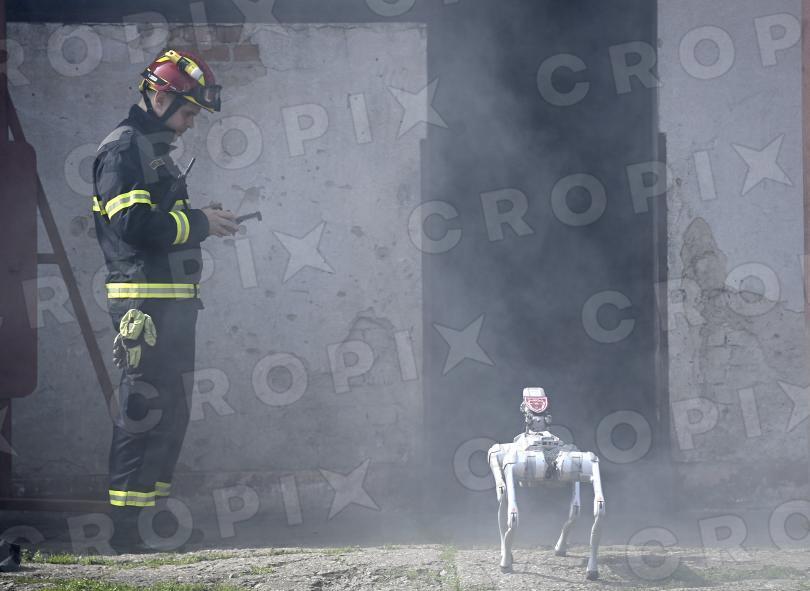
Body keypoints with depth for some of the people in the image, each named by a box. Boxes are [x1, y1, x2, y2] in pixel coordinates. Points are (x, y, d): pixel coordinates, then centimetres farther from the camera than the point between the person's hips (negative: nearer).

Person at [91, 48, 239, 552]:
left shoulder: (156, 149, 22)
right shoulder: (123, 149, -10)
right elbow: (134, 224, -21)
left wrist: (204, 221, 9)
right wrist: (198, 222, -13)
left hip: (175, 301, 10)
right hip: (145, 299, -10)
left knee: (172, 410, 12)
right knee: (143, 409, -10)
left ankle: (153, 510, 18)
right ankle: (123, 525, -8)